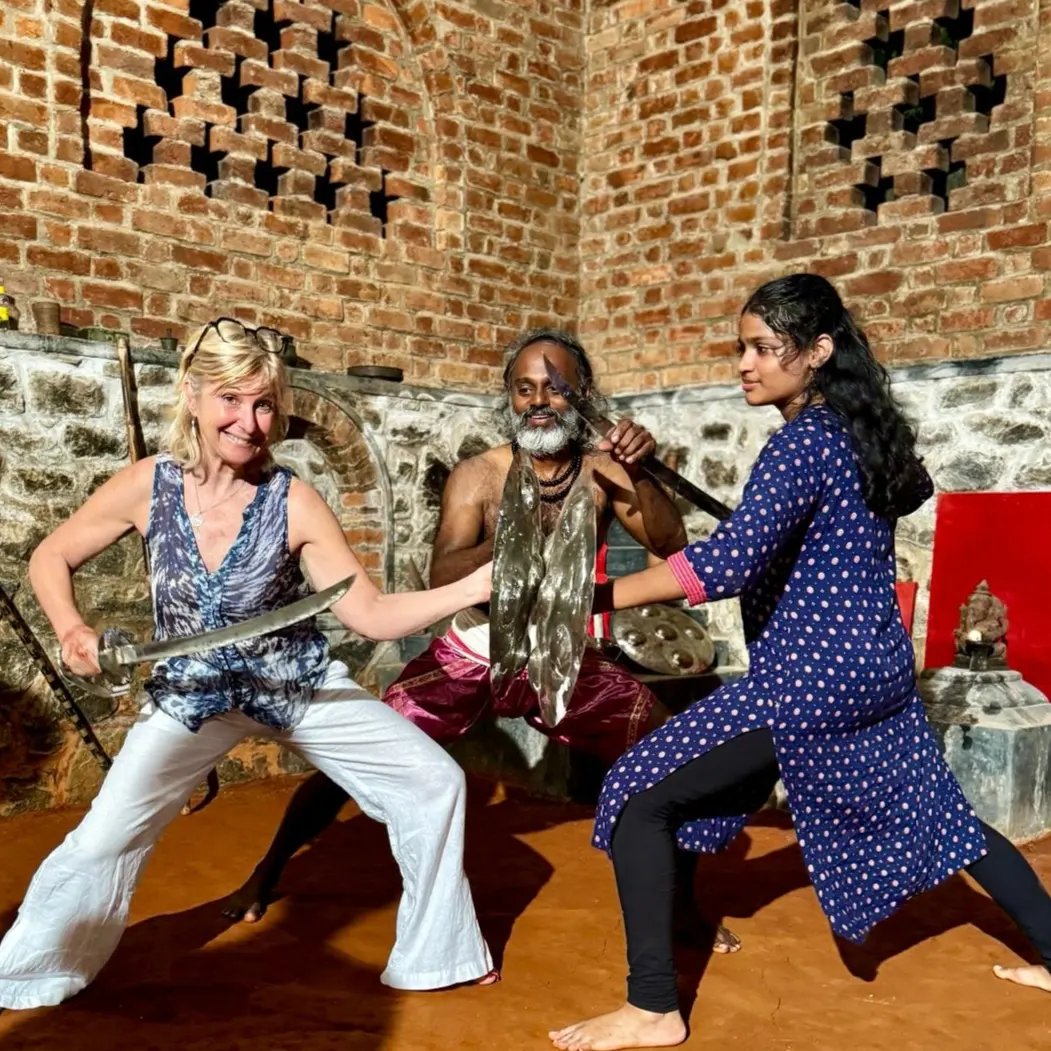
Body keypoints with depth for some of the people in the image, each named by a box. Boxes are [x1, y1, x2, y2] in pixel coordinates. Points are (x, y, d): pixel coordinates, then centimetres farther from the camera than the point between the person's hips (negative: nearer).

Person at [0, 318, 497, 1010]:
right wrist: (72, 630, -19)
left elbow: (372, 614, -17)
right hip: (192, 694, 0)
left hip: (300, 684, 1)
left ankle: (437, 952, 17)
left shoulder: (293, 502, -19)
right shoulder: (148, 486, -16)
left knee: (435, 782, -5)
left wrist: (473, 587, -30)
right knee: (102, 842, -7)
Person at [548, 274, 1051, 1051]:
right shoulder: (860, 433, 10)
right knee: (935, 816, 26)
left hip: (810, 679, -10)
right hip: (877, 666, 10)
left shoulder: (802, 443, -16)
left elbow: (726, 564, -28)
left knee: (637, 797, -8)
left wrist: (593, 595, -26)